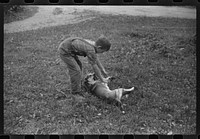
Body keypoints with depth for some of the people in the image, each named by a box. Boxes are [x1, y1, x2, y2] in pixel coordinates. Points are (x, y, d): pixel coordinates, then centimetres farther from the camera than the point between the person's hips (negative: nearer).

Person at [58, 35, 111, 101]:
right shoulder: (90, 50, -28)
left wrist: (103, 70, 23)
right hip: (64, 51, -10)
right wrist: (101, 79, -7)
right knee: (76, 70, -9)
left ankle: (78, 88, 30)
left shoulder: (93, 43, 0)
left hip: (66, 44, 10)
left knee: (79, 65, 17)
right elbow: (94, 66, -19)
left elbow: (96, 58, 17)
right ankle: (76, 92, 5)